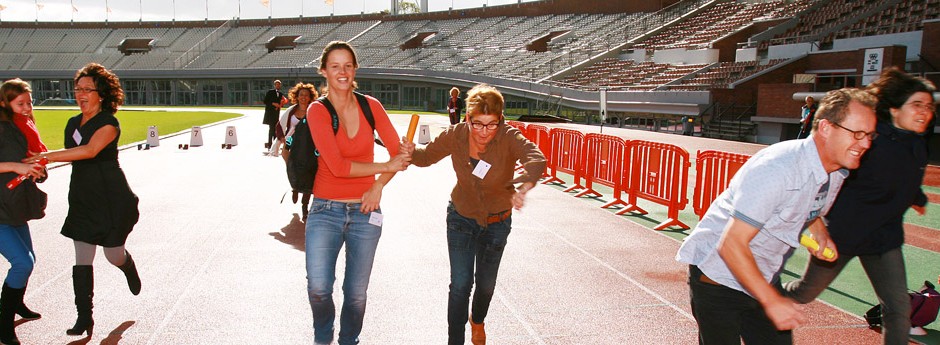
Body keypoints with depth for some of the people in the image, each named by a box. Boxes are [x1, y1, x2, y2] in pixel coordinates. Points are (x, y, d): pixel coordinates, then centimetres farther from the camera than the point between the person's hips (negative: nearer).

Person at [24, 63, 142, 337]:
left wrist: (46, 156, -28)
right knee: (82, 260, 1)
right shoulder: (73, 124, 11)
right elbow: (70, 155, 21)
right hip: (83, 200, 6)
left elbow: (90, 150, -27)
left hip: (111, 200, -6)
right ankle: (84, 317, 7)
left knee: (113, 254, 5)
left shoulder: (109, 123, -12)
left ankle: (129, 267, 43)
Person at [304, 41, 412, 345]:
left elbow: (398, 152, 6)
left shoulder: (370, 106, 3)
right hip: (326, 209, -2)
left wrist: (378, 187, -8)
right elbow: (337, 166, -15)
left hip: (364, 211, 2)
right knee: (318, 288, -15)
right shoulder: (317, 111, -7)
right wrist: (385, 166, -11)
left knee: (356, 293, 9)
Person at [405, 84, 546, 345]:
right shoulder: (456, 135, -19)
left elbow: (536, 159, -46)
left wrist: (522, 186, -67)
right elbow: (427, 156, -4)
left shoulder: (508, 137, -28)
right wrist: (411, 152, -27)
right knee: (460, 284, -6)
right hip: (461, 218, 0)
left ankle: (477, 320, 51)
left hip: (497, 222, 0)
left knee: (486, 283, 17)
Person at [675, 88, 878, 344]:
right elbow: (731, 245, -30)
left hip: (762, 277, 8)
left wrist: (818, 230, 2)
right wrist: (771, 301, -26)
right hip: (718, 273, -8)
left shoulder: (837, 172, -1)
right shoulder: (777, 169, -29)